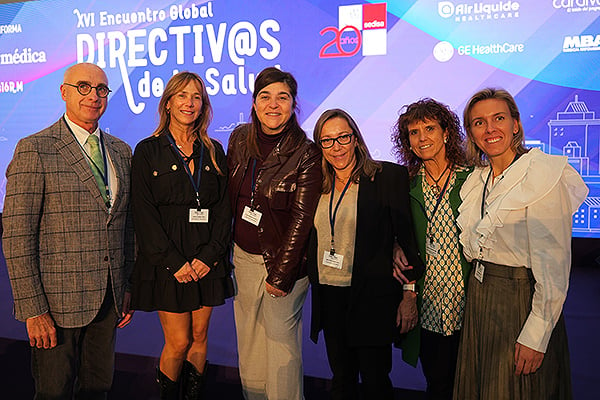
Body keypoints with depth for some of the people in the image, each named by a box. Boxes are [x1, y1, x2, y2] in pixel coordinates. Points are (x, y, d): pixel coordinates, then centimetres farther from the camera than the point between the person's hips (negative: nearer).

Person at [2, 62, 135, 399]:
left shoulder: (121, 152, 9)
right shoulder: (34, 150, -9)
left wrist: (128, 287, 11)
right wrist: (33, 309, -14)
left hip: (109, 296, 5)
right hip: (58, 300, -5)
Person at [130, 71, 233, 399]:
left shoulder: (213, 152, 9)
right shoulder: (147, 151, 0)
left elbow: (224, 207, 5)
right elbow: (144, 213, -7)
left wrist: (210, 254, -8)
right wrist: (174, 261, -13)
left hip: (207, 261, 3)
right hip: (167, 262, -3)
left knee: (199, 336, 11)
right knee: (179, 342, 1)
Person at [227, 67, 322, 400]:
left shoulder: (306, 154, -13)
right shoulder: (239, 139, 2)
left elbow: (302, 219, -14)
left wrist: (281, 274, -14)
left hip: (283, 259, -5)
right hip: (243, 255, 5)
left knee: (281, 338, 4)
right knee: (248, 336, 16)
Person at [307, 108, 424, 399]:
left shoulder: (389, 176, -8)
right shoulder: (319, 185, 8)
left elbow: (405, 234, -10)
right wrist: (314, 279, 9)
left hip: (372, 297, -4)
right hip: (328, 296, 5)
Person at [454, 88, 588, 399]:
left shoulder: (544, 175, -15)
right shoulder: (476, 180, 6)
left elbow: (554, 266, -19)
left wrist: (535, 335, -21)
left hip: (522, 301, -6)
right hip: (479, 298, 7)